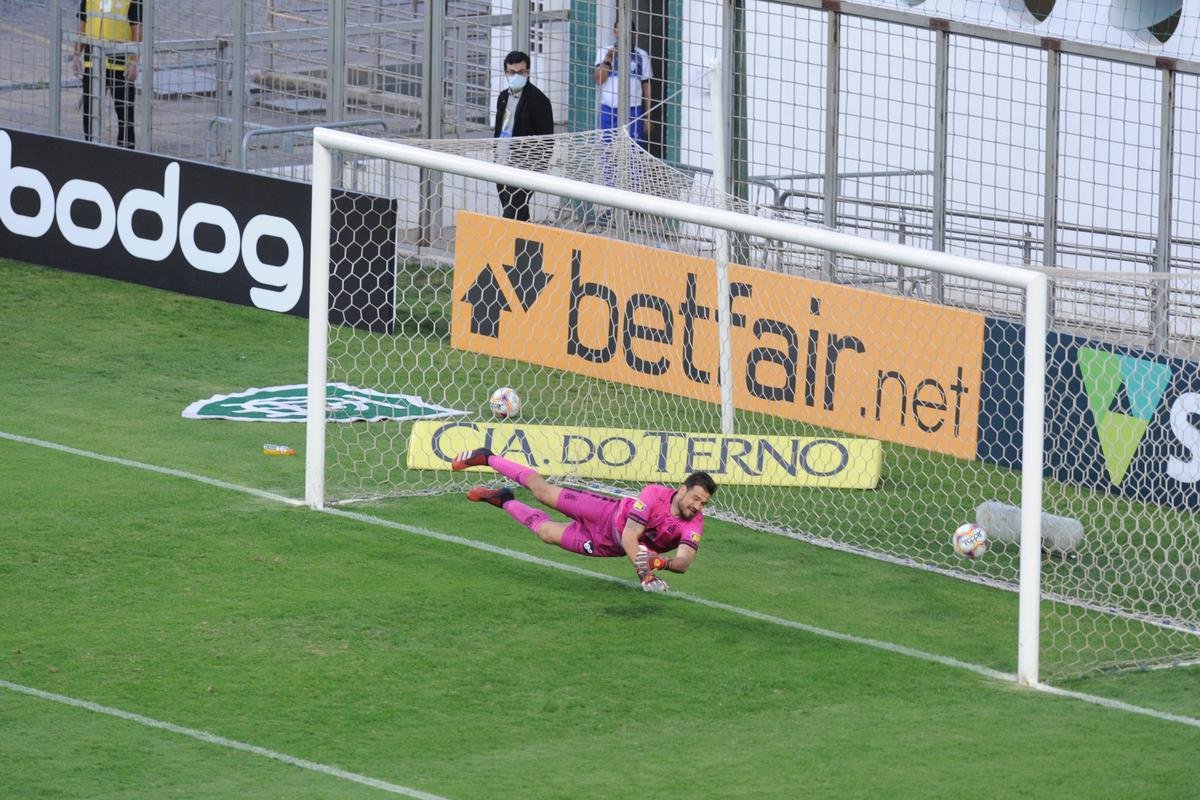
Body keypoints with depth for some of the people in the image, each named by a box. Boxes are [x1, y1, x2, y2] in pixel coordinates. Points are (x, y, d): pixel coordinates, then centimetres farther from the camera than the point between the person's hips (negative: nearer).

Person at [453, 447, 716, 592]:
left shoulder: (694, 524, -26)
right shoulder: (655, 495, -34)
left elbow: (685, 561, -34)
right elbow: (629, 536, -36)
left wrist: (661, 562, -55)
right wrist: (643, 571, -49)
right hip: (609, 514, -3)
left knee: (547, 532, 13)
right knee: (543, 491, 6)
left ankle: (504, 502, 42)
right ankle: (486, 458, 30)